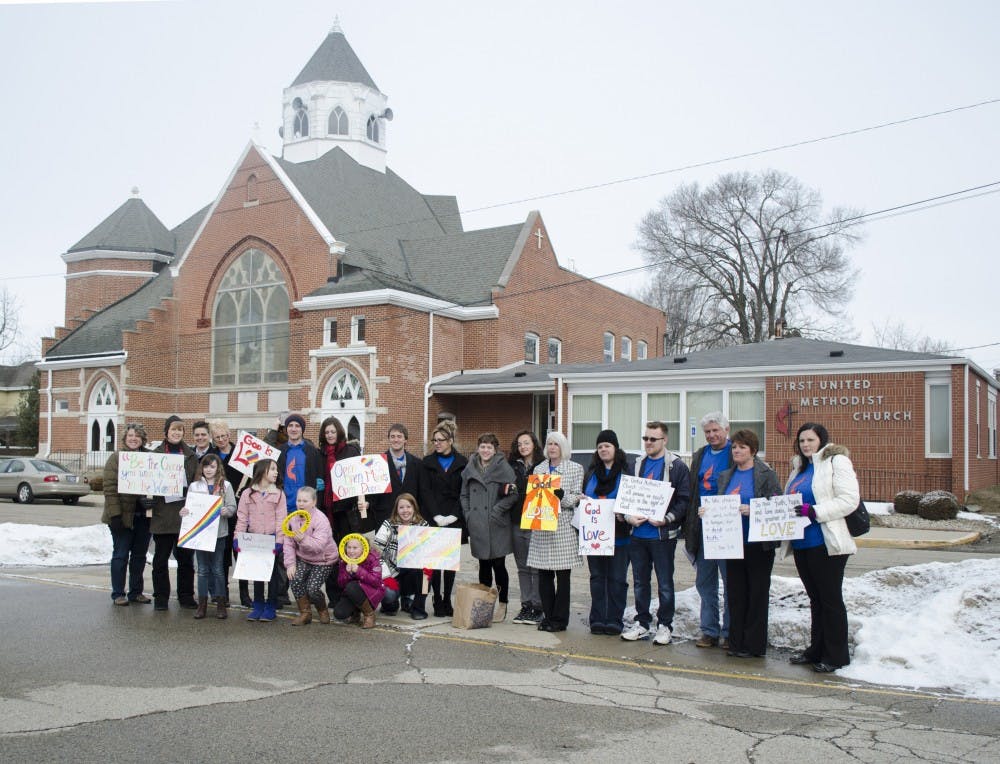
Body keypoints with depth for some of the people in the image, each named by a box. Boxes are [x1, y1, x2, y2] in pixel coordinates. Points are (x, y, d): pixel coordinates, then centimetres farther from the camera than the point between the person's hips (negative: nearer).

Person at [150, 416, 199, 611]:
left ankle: (186, 596, 17)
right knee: (161, 558, 5)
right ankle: (160, 597, 15)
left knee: (186, 558, 7)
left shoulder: (191, 456, 9)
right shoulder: (156, 454, 4)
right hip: (163, 513, -1)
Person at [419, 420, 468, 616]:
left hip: (454, 519, 0)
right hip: (432, 519, 0)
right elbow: (425, 492, 0)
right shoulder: (427, 463, 6)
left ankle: (447, 601, 12)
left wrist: (453, 515, -10)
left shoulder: (462, 463, 5)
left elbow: (464, 493, 1)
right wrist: (437, 516, -11)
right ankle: (438, 602, 2)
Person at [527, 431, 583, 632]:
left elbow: (576, 498, 0)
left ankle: (560, 619, 9)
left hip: (564, 527, -3)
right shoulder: (539, 469, 15)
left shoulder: (575, 468, 5)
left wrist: (562, 495, -18)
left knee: (562, 575, 0)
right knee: (544, 575, 5)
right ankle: (547, 615, 17)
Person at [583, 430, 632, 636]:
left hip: (618, 535, -4)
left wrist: (624, 514, -19)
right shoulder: (591, 473, 14)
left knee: (617, 579, 0)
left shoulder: (625, 472, -2)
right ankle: (597, 620, 13)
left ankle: (614, 620, 7)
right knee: (597, 578, 8)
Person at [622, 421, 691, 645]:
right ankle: (642, 623, 23)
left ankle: (664, 626, 14)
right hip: (637, 534, 5)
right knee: (640, 582, 12)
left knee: (665, 584, 4)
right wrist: (629, 517, -4)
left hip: (663, 534, -5)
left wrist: (667, 519, -18)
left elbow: (684, 500, -7)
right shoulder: (637, 465, 12)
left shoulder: (677, 466, -3)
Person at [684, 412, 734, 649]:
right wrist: (689, 527, 8)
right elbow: (691, 492, 14)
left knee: (731, 583, 2)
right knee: (705, 583, 11)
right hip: (702, 529, 6)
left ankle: (729, 633, 11)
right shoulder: (699, 456, 14)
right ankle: (709, 631, 20)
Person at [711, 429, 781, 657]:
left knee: (757, 594, 2)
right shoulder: (725, 476, 14)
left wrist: (752, 511, -23)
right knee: (735, 593, 8)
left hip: (758, 544, -5)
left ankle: (754, 645, 10)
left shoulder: (767, 475, -4)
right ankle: (736, 642, 17)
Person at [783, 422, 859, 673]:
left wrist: (813, 511, -24)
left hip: (826, 544, -8)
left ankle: (836, 655, 9)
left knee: (831, 599, 0)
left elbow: (849, 500, -18)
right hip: (802, 544, 8)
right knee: (815, 598, 15)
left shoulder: (837, 462, -8)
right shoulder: (800, 468, 18)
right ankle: (817, 649, 24)